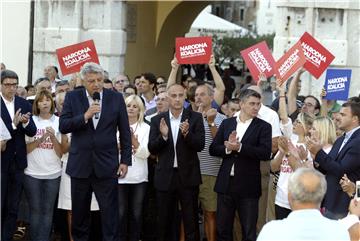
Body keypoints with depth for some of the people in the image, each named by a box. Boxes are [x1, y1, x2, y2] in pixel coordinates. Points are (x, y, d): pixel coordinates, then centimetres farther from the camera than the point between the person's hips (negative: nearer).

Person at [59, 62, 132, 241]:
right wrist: (84, 117, -20)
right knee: (79, 213, 10)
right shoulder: (72, 97, 1)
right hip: (80, 164, 1)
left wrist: (125, 160, 1)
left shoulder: (116, 98, 1)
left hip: (106, 165, -1)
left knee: (110, 212, -3)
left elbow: (125, 132, 5)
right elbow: (63, 127, -7)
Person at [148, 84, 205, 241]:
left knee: (191, 221, 1)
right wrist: (163, 135, -17)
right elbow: (152, 149, 1)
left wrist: (187, 133, -24)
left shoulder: (195, 118, 1)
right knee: (165, 222, 8)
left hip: (188, 175, -2)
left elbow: (200, 145, -7)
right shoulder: (158, 120, 5)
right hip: (165, 176, 2)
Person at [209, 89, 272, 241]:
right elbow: (213, 149, 5)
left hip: (248, 186, -3)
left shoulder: (263, 127, -2)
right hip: (226, 183, 3)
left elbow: (266, 153, -15)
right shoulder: (227, 123, 9)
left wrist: (240, 147, -21)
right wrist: (228, 148, -14)